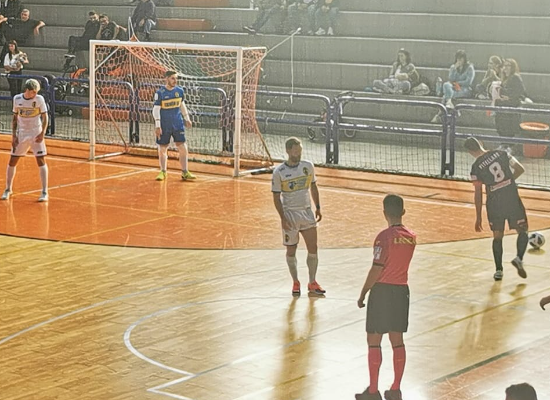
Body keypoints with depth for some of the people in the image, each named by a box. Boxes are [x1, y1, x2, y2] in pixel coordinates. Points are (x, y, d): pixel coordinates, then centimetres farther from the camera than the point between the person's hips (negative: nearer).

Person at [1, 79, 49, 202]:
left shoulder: (39, 99, -8)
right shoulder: (17, 99, 0)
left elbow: (45, 117, -5)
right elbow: (15, 118, 8)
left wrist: (42, 133, -17)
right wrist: (13, 135, 3)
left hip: (36, 134, -3)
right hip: (21, 134, 3)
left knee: (41, 161, -7)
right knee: (12, 161, 4)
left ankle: (44, 192, -1)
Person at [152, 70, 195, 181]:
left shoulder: (180, 91, 3)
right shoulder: (160, 93, -10)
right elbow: (156, 109, -10)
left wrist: (187, 118, 19)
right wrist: (157, 126, -15)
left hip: (178, 124, 3)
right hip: (164, 125, -3)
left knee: (183, 148, -2)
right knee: (162, 149, 5)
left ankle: (185, 173, 5)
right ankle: (163, 172, 20)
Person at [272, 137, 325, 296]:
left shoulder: (308, 166, 1)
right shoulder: (279, 172, -10)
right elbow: (276, 197, -6)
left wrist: (318, 208, 9)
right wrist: (282, 218, -12)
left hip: (307, 212, 3)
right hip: (290, 214, -3)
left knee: (313, 248, 1)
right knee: (291, 250, 5)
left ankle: (312, 283, 13)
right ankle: (295, 283, 20)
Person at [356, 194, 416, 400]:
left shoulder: (385, 237, -16)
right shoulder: (411, 237, 3)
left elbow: (376, 270, -16)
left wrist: (363, 294, -8)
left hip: (382, 290, -6)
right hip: (402, 290, 6)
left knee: (373, 341, 3)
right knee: (397, 340, 11)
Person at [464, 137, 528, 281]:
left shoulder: (476, 167, -4)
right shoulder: (501, 153, 0)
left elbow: (478, 194, -4)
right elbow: (520, 169, 3)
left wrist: (478, 217, 3)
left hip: (494, 203, 0)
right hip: (512, 199, 0)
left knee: (497, 237, 15)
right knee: (522, 232, 13)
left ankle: (498, 270, 11)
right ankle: (519, 258, -11)